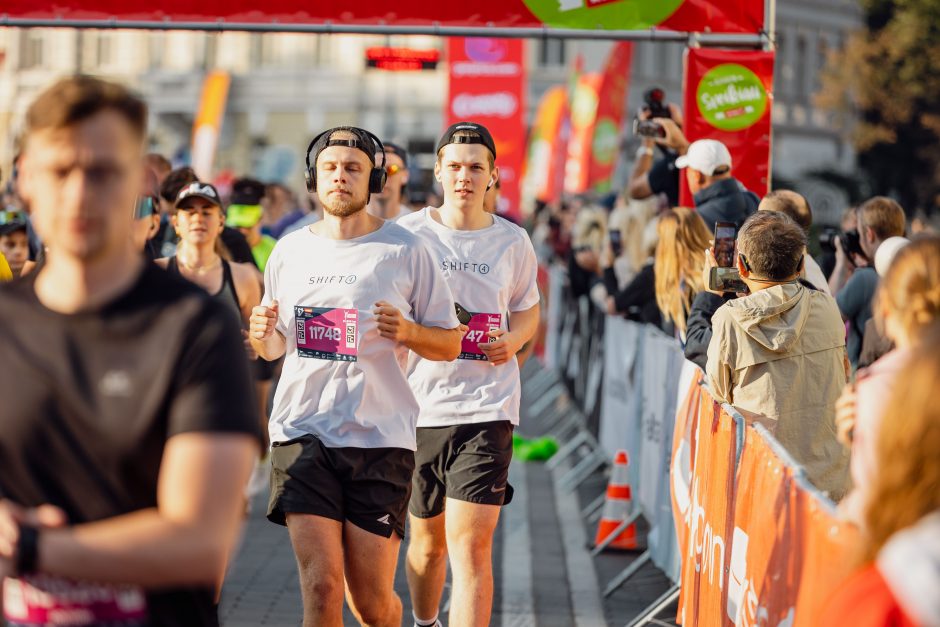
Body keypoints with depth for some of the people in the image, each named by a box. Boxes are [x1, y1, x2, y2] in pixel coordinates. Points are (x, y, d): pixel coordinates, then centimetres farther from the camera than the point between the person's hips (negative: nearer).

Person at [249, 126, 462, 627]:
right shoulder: (289, 251, 11)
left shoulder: (406, 251, 2)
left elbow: (450, 343, 6)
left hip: (381, 435, -2)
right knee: (320, 586, -10)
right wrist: (262, 335, -2)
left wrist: (409, 333, -15)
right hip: (302, 431, 2)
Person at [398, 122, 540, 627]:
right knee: (427, 542, 17)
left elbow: (529, 310, 19)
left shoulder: (512, 242, 4)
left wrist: (514, 339, -2)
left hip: (485, 409, -1)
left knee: (471, 547, -13)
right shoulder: (409, 234, 0)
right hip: (418, 404, 1)